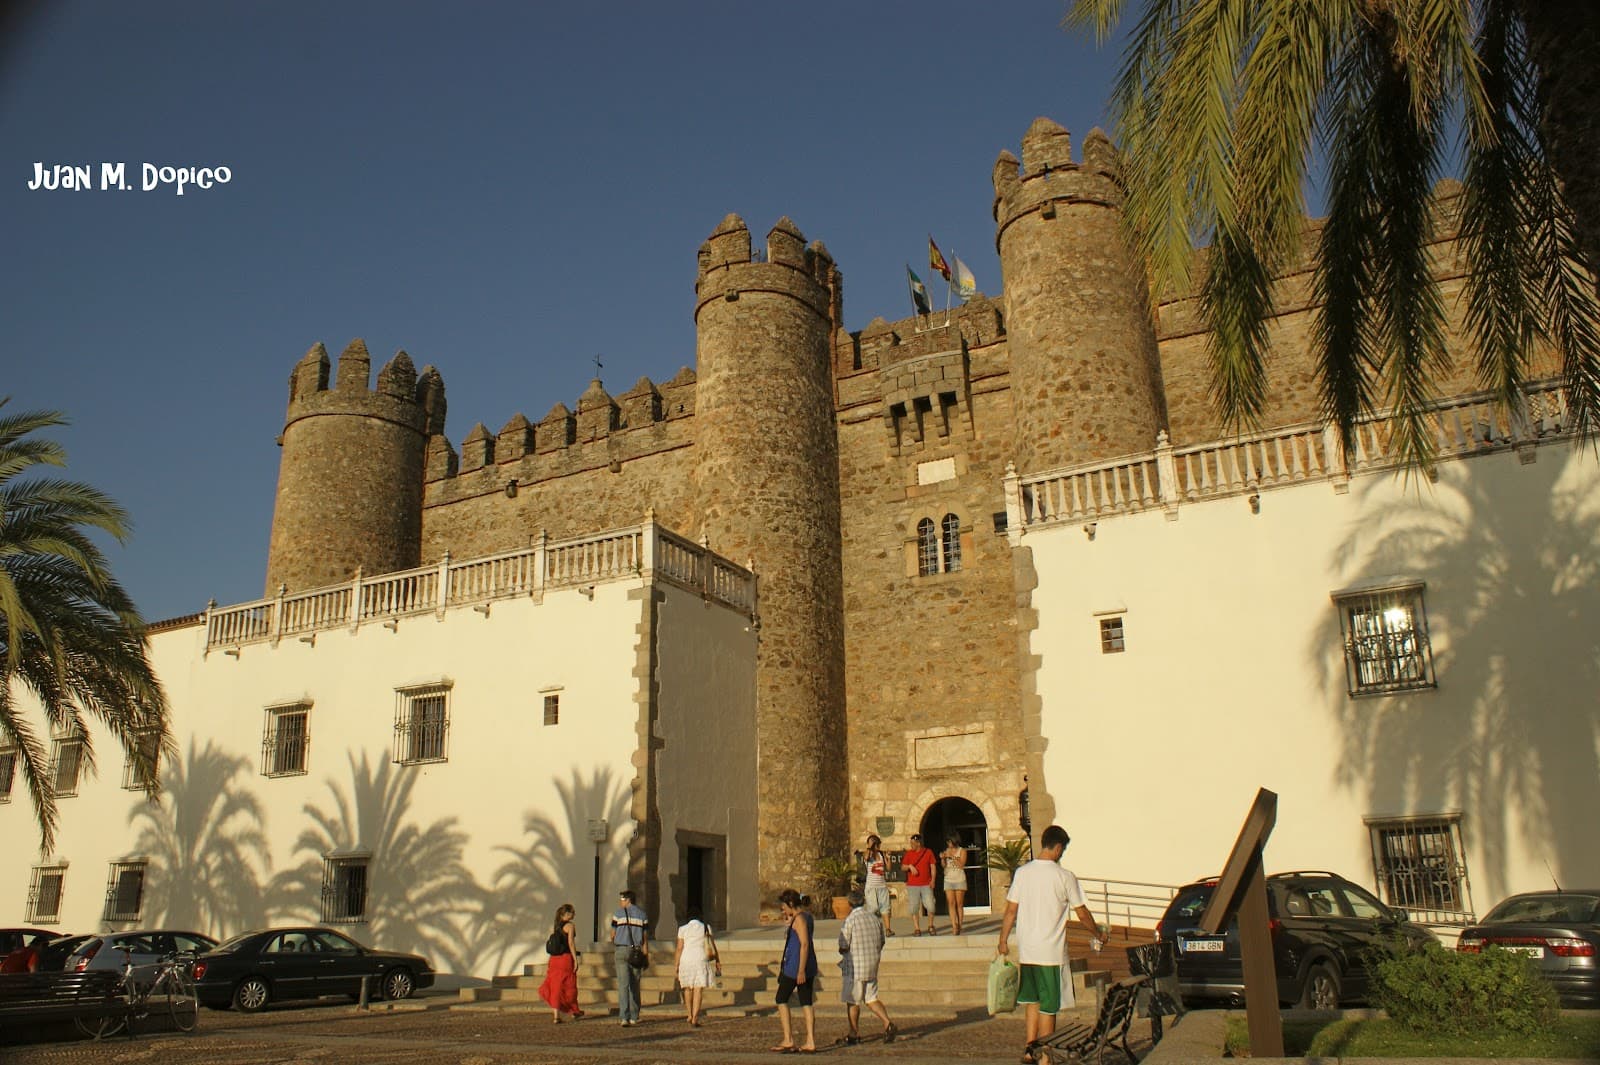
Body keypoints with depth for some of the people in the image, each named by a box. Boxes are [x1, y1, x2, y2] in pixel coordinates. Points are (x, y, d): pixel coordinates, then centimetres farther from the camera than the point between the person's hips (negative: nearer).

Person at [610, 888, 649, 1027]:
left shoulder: (618, 913, -1)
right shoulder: (642, 914, 6)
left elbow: (612, 935, 2)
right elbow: (645, 938, 4)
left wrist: (614, 940, 25)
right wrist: (646, 956, 6)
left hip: (622, 950, -3)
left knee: (623, 985, -5)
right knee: (635, 985, 12)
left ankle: (625, 1017, -15)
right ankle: (634, 1017, 16)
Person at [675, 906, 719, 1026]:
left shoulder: (683, 928, 4)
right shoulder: (706, 927, 6)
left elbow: (679, 948, 1)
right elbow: (712, 946, 9)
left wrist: (677, 966, 5)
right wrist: (717, 961, 19)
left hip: (686, 959, 1)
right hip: (701, 959, -1)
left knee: (687, 988, 18)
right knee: (698, 990, -1)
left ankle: (689, 1015, 19)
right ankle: (695, 1018, -10)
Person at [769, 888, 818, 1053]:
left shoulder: (799, 919, -14)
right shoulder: (807, 916, 15)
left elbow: (804, 944, -22)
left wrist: (801, 970, -23)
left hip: (795, 966, -9)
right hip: (809, 966, 9)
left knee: (781, 999, 4)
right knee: (806, 1003, 7)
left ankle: (788, 1041, 1)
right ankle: (810, 1043, 3)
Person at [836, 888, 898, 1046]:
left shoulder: (850, 920, -15)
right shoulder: (874, 918, 4)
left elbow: (843, 947, -14)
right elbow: (881, 942, 11)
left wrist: (842, 951, 8)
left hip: (855, 966, -6)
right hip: (872, 967, 6)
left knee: (852, 1002, 7)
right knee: (871, 998, 14)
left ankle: (854, 1034, 15)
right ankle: (888, 1024, -3)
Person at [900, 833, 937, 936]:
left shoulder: (928, 852, 4)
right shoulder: (908, 853, 6)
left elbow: (932, 867, 5)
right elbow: (903, 867, 6)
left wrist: (933, 880, -5)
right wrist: (910, 866, -15)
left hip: (926, 885, -1)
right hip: (912, 885, 1)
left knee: (930, 906, -5)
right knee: (914, 908, -1)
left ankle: (931, 927, 13)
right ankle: (917, 929, 6)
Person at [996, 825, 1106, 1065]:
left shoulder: (1022, 873, 0)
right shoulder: (1065, 877, -10)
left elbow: (1011, 911, 3)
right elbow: (1082, 914, -2)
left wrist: (1003, 940, 13)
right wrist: (1097, 933, 16)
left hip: (1026, 951, 4)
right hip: (1051, 952, -4)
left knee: (1032, 1001, 19)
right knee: (1048, 1007, 5)